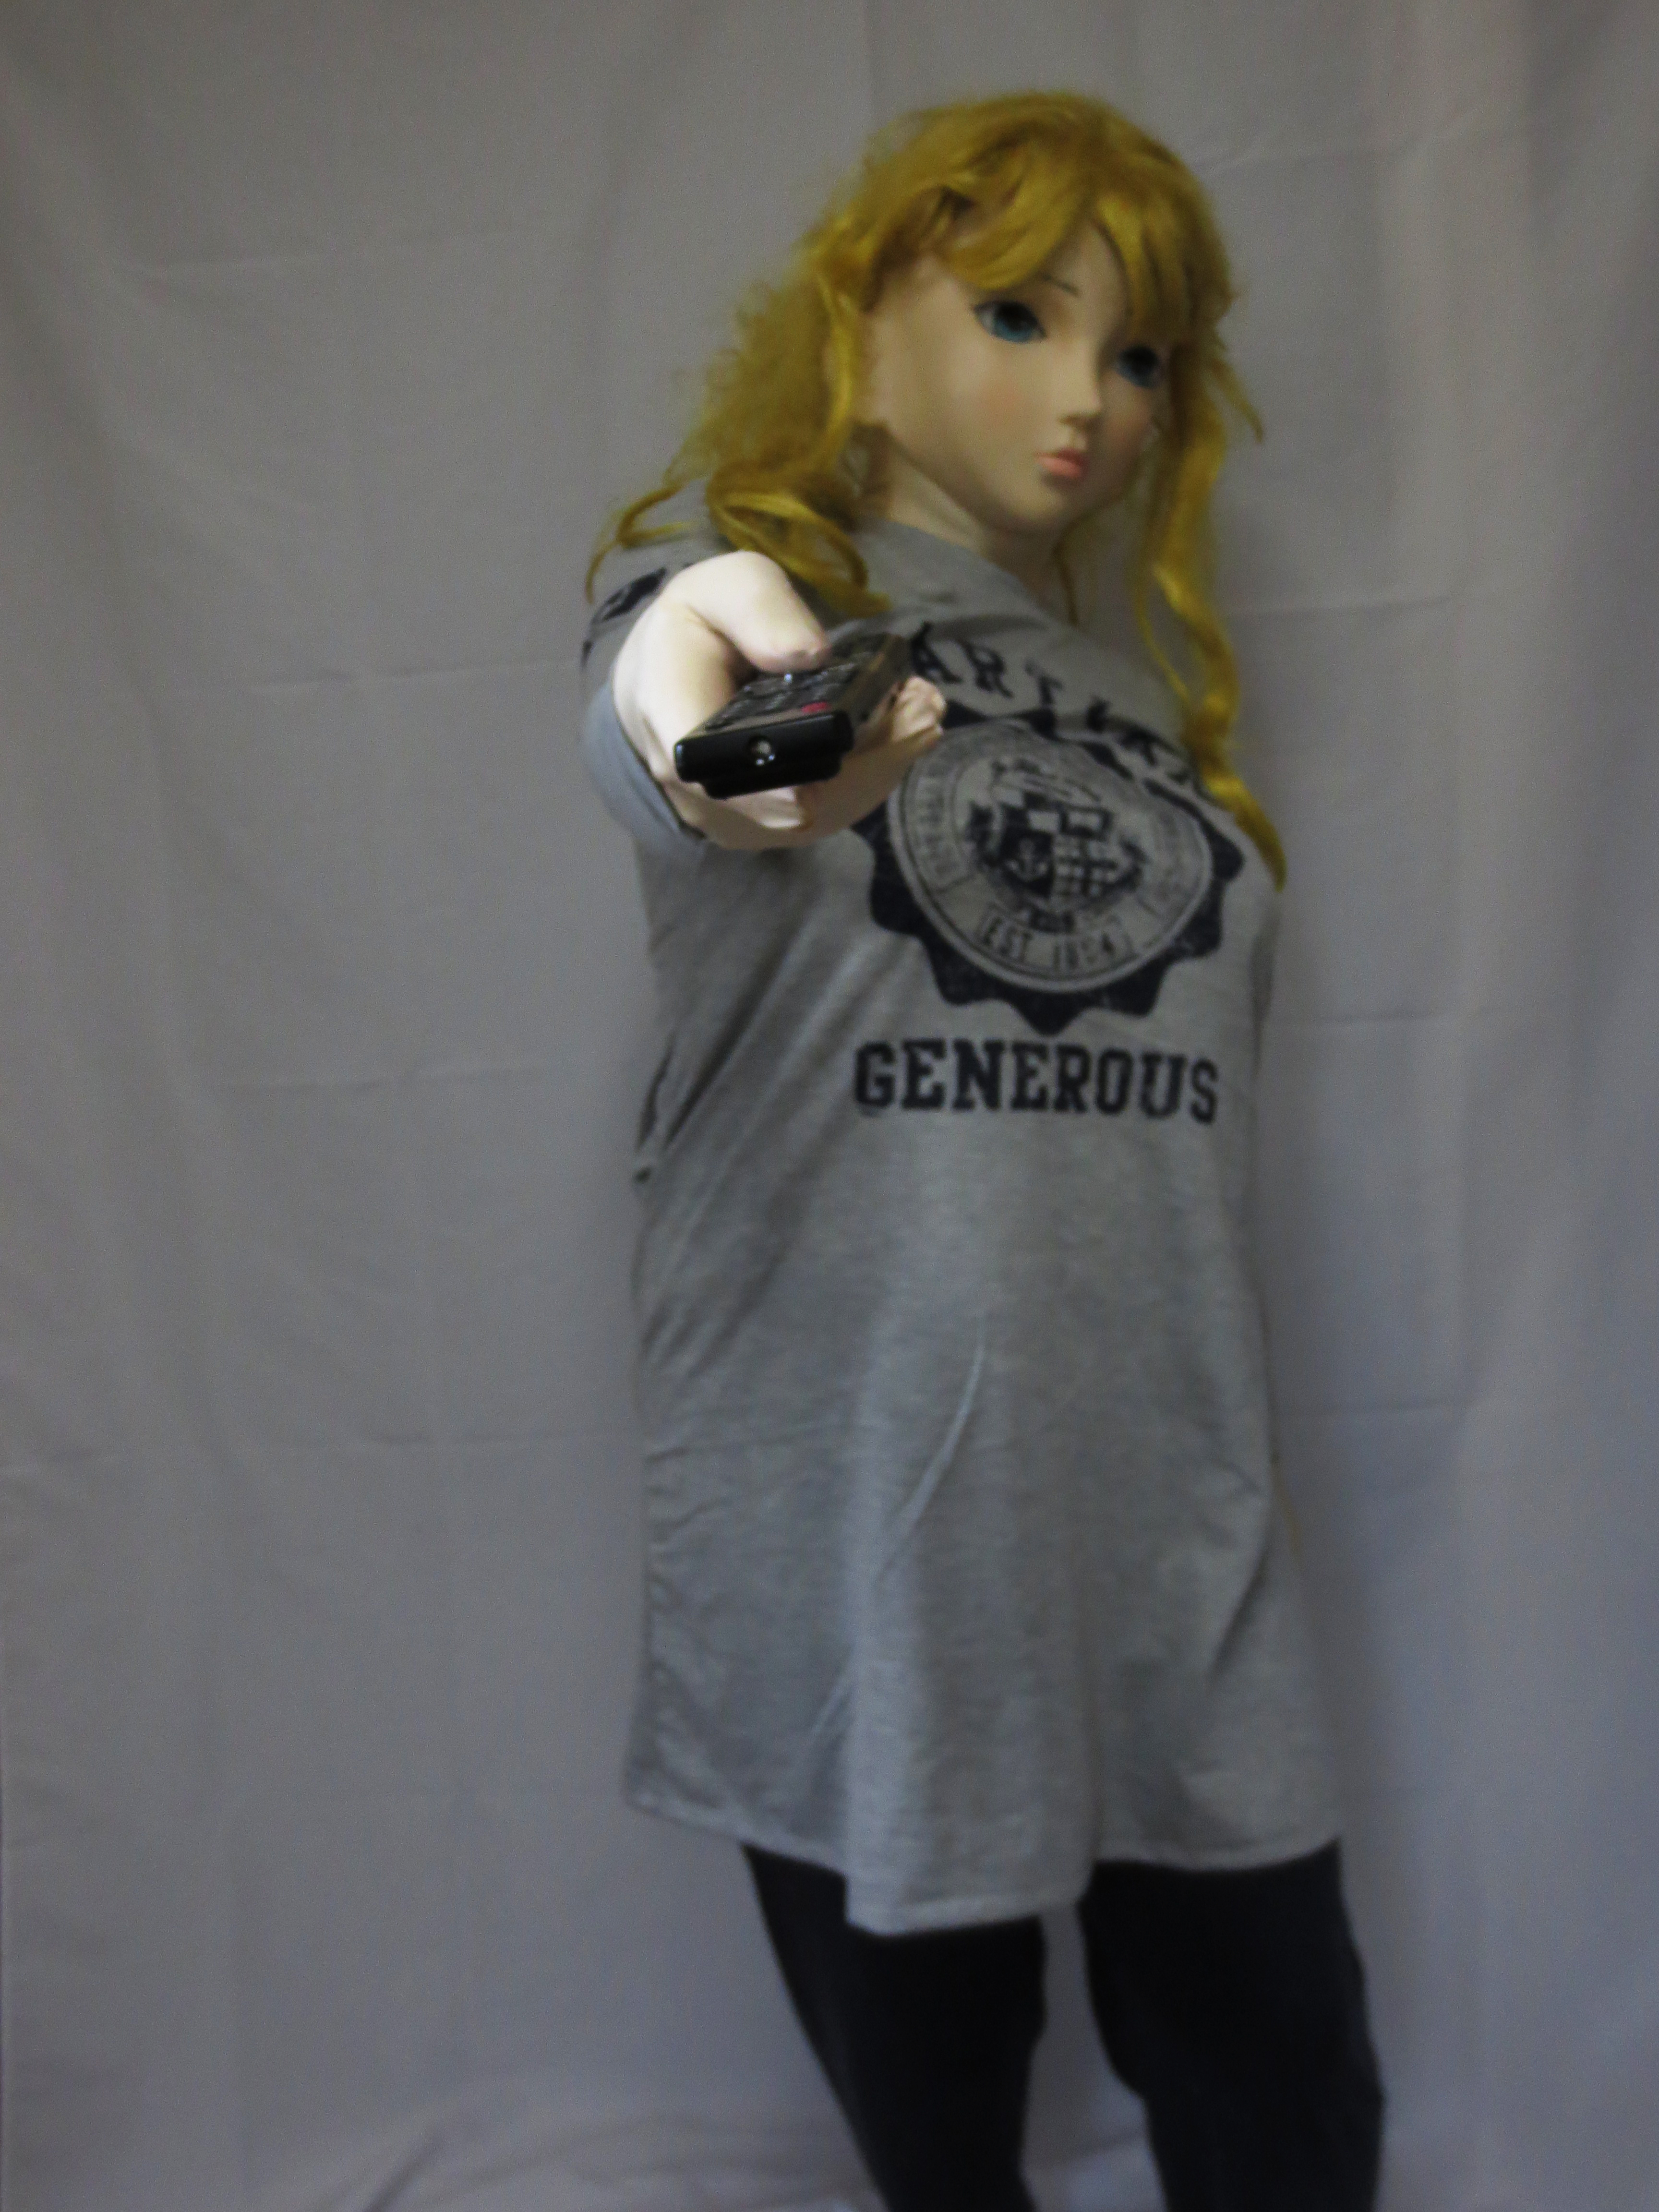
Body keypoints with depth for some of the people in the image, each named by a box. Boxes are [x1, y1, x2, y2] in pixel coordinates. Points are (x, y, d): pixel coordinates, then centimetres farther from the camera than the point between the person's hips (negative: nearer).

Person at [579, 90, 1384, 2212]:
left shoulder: (1152, 702, 15)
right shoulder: (751, 569, 1)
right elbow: (651, 700, -24)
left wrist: (1229, 1458, 11)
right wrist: (698, 696, -48)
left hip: (1167, 1517, 4)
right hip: (853, 1504, -3)